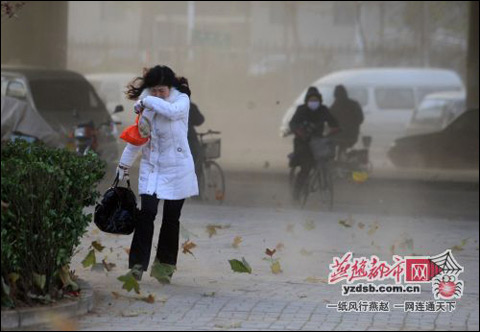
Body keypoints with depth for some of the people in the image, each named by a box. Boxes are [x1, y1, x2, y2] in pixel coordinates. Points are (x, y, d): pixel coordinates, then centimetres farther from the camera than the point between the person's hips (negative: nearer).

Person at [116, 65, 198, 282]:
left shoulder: (182, 99, -8)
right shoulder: (146, 104, 4)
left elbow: (172, 110, -34)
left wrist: (147, 101, -23)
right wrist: (124, 164, 19)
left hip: (176, 168, -2)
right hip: (151, 167, 2)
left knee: (171, 218, 4)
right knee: (146, 213, -12)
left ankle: (166, 266, 17)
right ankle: (138, 265, -13)